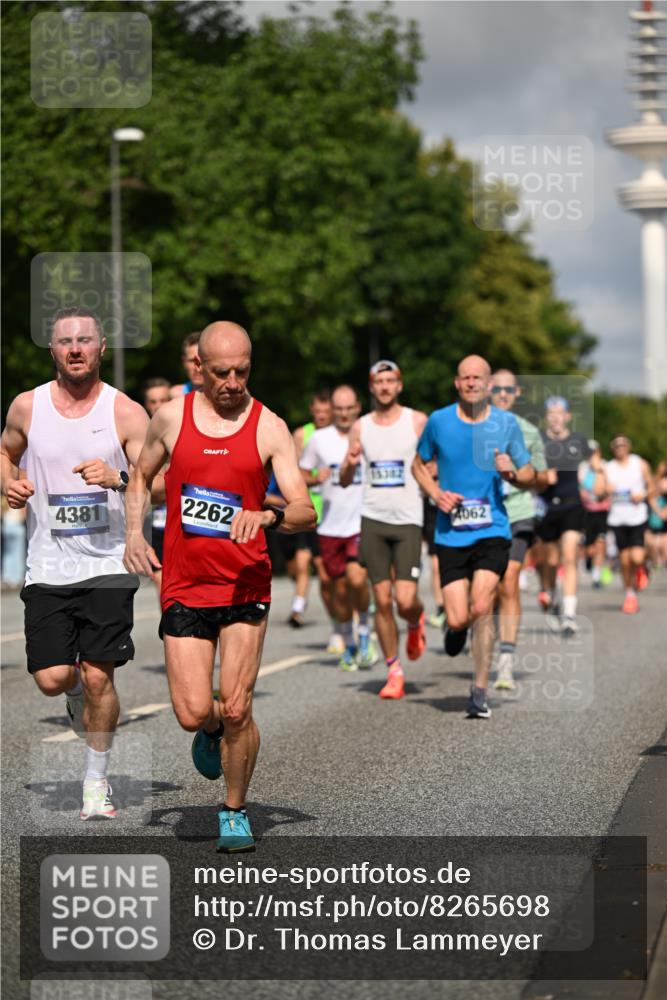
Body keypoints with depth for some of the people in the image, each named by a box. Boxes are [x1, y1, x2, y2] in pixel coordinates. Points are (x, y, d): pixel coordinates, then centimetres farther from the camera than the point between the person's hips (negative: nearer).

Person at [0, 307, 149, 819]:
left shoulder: (126, 413, -4)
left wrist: (118, 479, -26)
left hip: (107, 565, -2)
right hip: (47, 566, 2)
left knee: (98, 678, -6)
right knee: (52, 679, -3)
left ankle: (97, 780, 13)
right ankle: (77, 692, 35)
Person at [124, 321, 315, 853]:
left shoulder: (269, 427, -3)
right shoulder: (171, 417, 4)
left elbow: (306, 512, -7)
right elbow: (141, 476, 21)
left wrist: (267, 515, -28)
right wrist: (134, 534, 6)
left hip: (245, 586, -1)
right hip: (184, 586, 2)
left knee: (235, 710, -8)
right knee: (194, 714, -7)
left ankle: (235, 813, 14)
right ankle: (212, 732, 31)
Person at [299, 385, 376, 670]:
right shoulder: (319, 439, 4)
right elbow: (300, 474, 13)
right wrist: (315, 478, -9)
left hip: (364, 523, -2)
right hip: (331, 526, 2)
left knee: (357, 577, -21)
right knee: (340, 588, 7)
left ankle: (364, 633, 3)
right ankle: (349, 646, 26)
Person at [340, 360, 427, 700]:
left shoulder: (417, 421, 1)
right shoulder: (361, 427, 9)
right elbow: (345, 481, 11)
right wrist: (350, 464, -10)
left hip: (408, 520, -2)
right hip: (373, 520, 2)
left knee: (405, 600, -11)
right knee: (382, 601, 0)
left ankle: (416, 623, 25)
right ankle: (394, 671, 12)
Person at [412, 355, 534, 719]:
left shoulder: (506, 423, 1)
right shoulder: (439, 421, 1)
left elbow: (529, 476, 10)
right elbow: (419, 464, 16)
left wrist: (512, 473, -13)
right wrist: (437, 494, -3)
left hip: (492, 530, -1)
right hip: (451, 534, 1)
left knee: (481, 608, -16)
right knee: (458, 619, -6)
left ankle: (479, 691, -3)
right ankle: (455, 629, 34)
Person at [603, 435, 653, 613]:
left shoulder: (640, 464, 5)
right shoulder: (608, 468, 9)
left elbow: (651, 488, 9)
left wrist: (643, 495, -11)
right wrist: (606, 490, -12)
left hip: (638, 517, -2)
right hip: (617, 518, 2)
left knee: (637, 558, -15)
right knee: (624, 560, 3)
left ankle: (641, 569, 21)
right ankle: (630, 595, 18)